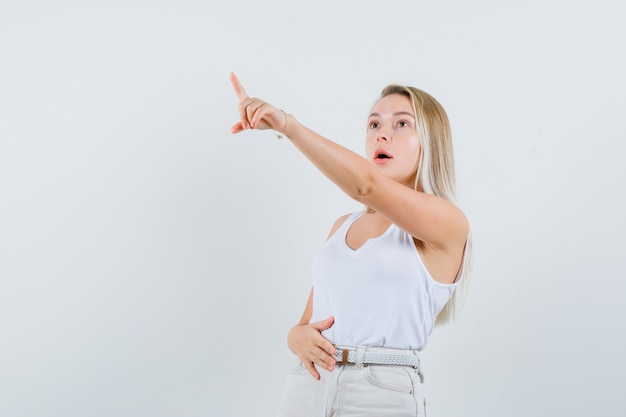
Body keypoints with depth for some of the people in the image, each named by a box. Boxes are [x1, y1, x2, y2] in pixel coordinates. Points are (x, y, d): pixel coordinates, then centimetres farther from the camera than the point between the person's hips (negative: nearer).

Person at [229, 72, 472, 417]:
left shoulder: (449, 224, -5)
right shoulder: (342, 226, 13)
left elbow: (366, 185, -23)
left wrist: (287, 124, -29)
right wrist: (298, 337, -7)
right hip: (306, 389, 5)